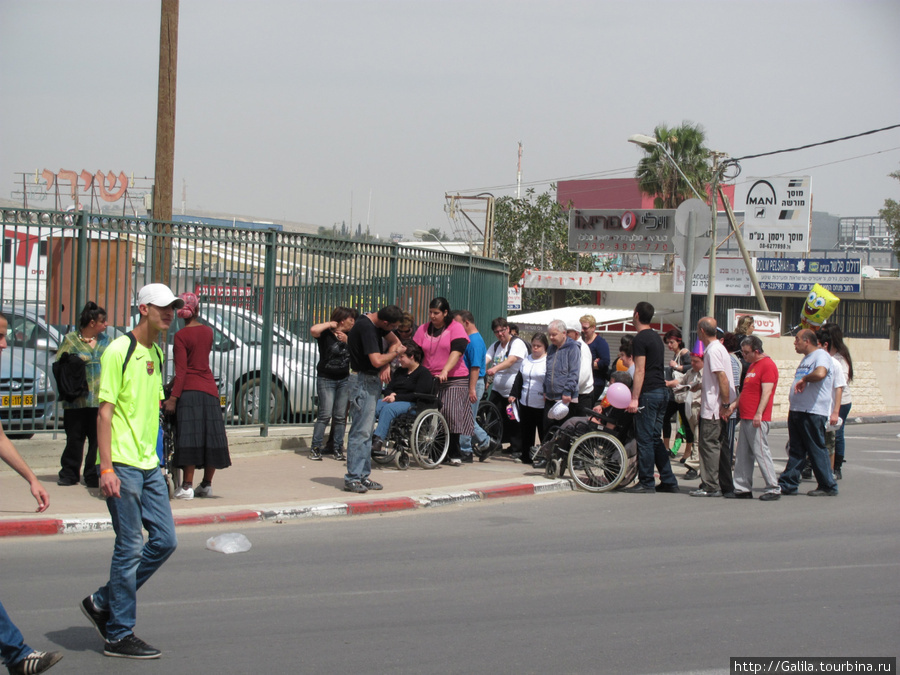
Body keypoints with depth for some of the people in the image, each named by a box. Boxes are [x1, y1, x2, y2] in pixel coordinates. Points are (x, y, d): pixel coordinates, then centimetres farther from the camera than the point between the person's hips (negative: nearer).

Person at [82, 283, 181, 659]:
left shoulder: (156, 353, 14)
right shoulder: (119, 351, -10)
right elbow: (105, 412, -13)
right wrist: (106, 467, -19)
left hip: (149, 466, 8)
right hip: (122, 466, -8)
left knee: (164, 540, 7)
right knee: (130, 547, -4)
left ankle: (103, 602, 20)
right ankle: (119, 635, 6)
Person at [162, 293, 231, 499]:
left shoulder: (181, 336, -8)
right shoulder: (208, 331, 10)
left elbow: (182, 369, -14)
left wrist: (173, 398, -15)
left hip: (189, 389, -5)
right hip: (209, 389, 5)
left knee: (188, 440, -7)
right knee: (211, 436, 10)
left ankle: (187, 486, -9)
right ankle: (207, 484, 19)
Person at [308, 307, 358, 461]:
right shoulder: (326, 334, -6)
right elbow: (314, 330, -28)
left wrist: (347, 340, -7)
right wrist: (329, 324, -12)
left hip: (344, 380, 5)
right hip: (326, 379, -5)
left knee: (341, 416, 2)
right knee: (325, 415, -12)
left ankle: (338, 449, 9)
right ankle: (315, 448, -6)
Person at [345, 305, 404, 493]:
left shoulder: (376, 324, 7)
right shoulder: (366, 328, -22)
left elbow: (395, 341, 17)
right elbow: (376, 360, -27)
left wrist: (386, 365, 0)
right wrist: (395, 353, -8)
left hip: (373, 381, 10)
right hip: (363, 381, -10)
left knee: (366, 432, 11)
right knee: (361, 431, -11)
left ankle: (363, 476, 15)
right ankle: (352, 478, -10)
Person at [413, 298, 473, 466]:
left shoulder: (456, 328, 0)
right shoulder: (423, 329, 12)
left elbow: (456, 352, -12)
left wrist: (445, 371, -24)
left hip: (454, 379, -3)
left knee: (451, 415, -11)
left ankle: (454, 454, -2)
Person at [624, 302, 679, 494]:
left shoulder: (640, 339, -11)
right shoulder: (657, 337, 17)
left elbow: (640, 371, -17)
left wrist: (634, 398, -19)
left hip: (649, 393, -9)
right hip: (662, 391, 9)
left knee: (644, 438, -4)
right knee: (655, 438, 13)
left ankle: (646, 483, -3)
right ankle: (669, 481, 12)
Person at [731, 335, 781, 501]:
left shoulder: (767, 365, -11)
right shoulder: (752, 365, 20)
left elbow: (766, 392, -20)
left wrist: (758, 414, -27)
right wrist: (733, 405, 20)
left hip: (757, 419, -10)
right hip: (746, 418, 10)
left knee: (760, 452, -8)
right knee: (742, 455, 9)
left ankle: (774, 488, -3)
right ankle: (742, 489, 12)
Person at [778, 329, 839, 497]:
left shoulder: (822, 356, -12)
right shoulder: (806, 358, 20)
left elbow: (820, 373, -32)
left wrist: (804, 379, -17)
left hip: (813, 412, -10)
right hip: (797, 411, 10)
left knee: (817, 450, -4)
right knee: (795, 450, 10)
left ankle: (828, 486, 4)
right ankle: (788, 484, 12)